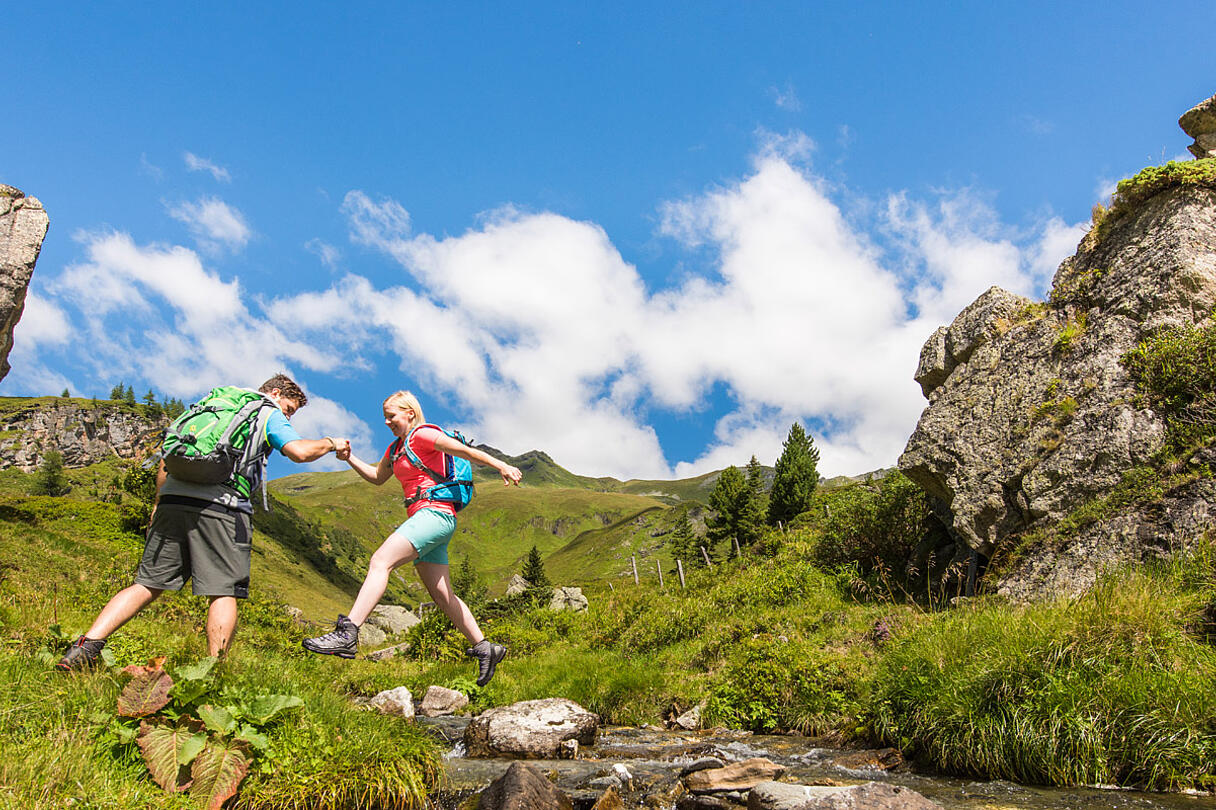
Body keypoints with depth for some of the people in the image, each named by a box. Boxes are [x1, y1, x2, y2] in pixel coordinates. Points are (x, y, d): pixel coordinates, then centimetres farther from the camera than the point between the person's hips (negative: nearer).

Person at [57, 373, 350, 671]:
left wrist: (159, 501, 28)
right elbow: (299, 451, -6)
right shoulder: (268, 414, 11)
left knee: (148, 584, 9)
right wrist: (331, 443, 12)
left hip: (173, 500, 6)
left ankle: (88, 643, -2)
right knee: (223, 591, -1)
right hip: (221, 506, -6)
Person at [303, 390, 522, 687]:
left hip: (435, 514, -10)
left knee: (380, 561, -22)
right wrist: (349, 457, 20)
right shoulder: (396, 448, 24)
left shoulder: (423, 435, -2)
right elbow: (377, 477, 34)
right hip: (424, 520, 10)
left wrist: (502, 466, -21)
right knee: (442, 595, 7)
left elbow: (467, 451, -10)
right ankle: (484, 649, 12)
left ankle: (347, 634, -30)